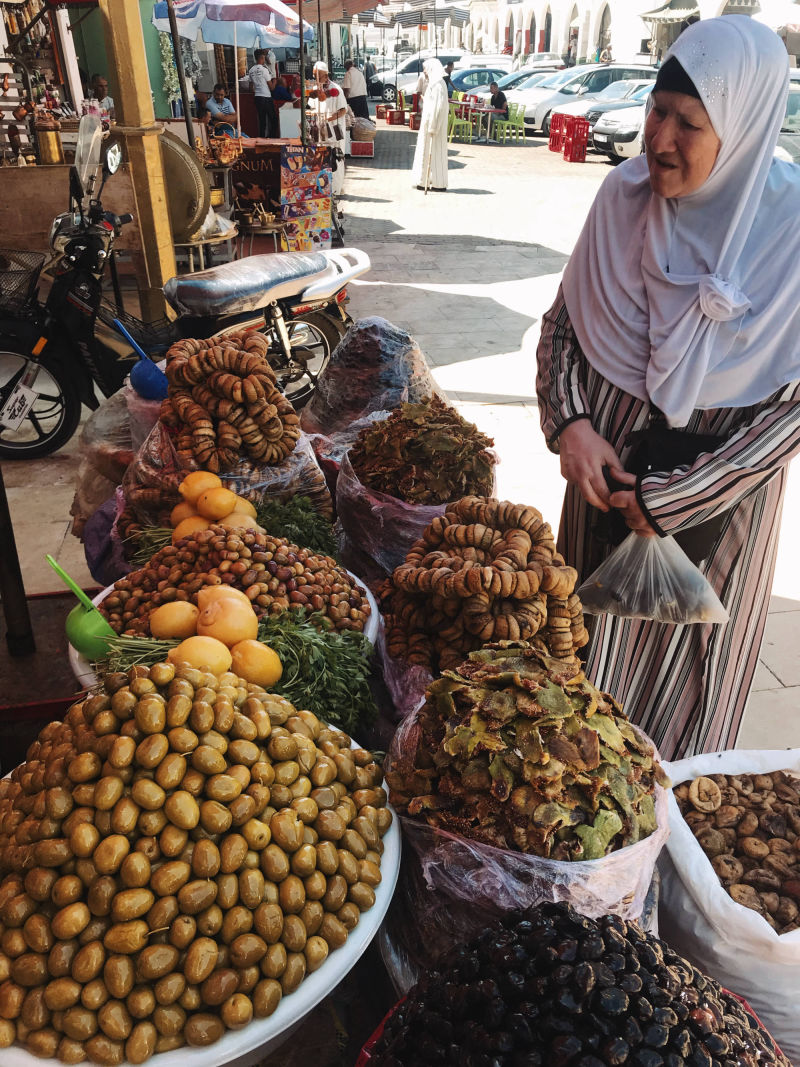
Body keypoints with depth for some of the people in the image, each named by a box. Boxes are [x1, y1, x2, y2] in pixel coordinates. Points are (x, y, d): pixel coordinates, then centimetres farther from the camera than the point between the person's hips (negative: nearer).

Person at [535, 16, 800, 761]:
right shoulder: (624, 195, -7)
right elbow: (563, 322, 4)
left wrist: (675, 498, -16)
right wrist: (569, 423, -12)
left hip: (718, 491, -3)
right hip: (608, 467, 3)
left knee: (683, 658, 15)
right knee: (590, 648, 19)